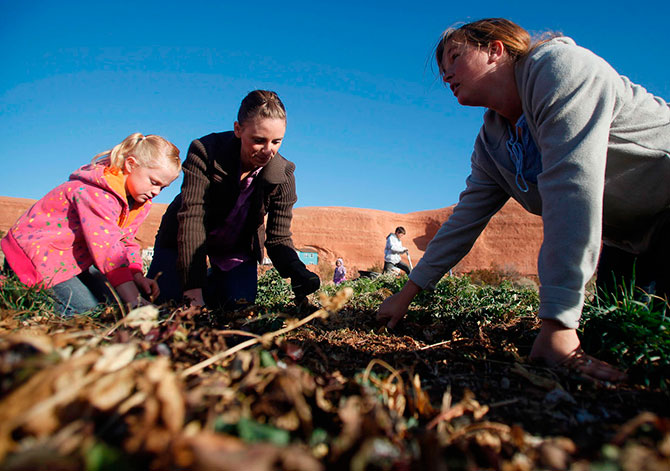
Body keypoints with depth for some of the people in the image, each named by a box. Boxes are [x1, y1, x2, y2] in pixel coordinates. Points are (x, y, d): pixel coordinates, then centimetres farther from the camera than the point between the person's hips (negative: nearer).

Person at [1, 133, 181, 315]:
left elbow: (125, 240, 1)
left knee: (109, 300, 2)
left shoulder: (139, 200, -2)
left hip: (72, 257, 9)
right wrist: (134, 300, -43)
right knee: (84, 308, -20)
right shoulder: (96, 194, -32)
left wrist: (138, 276, -16)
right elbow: (107, 248, -39)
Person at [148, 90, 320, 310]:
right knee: (161, 300, -12)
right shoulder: (205, 151, -29)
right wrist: (193, 288, -42)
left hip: (237, 249, 2)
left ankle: (215, 279, 27)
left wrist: (297, 270, -42)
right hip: (184, 240, -1)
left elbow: (278, 237, -19)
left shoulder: (283, 176, -21)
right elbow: (191, 219, -35)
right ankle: (202, 282, 21)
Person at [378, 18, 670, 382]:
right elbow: (464, 222, 3)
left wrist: (558, 323, -37)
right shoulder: (490, 146, 1)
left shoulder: (557, 66, -22)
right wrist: (407, 293, 3)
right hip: (630, 241, 7)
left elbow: (573, 185, -33)